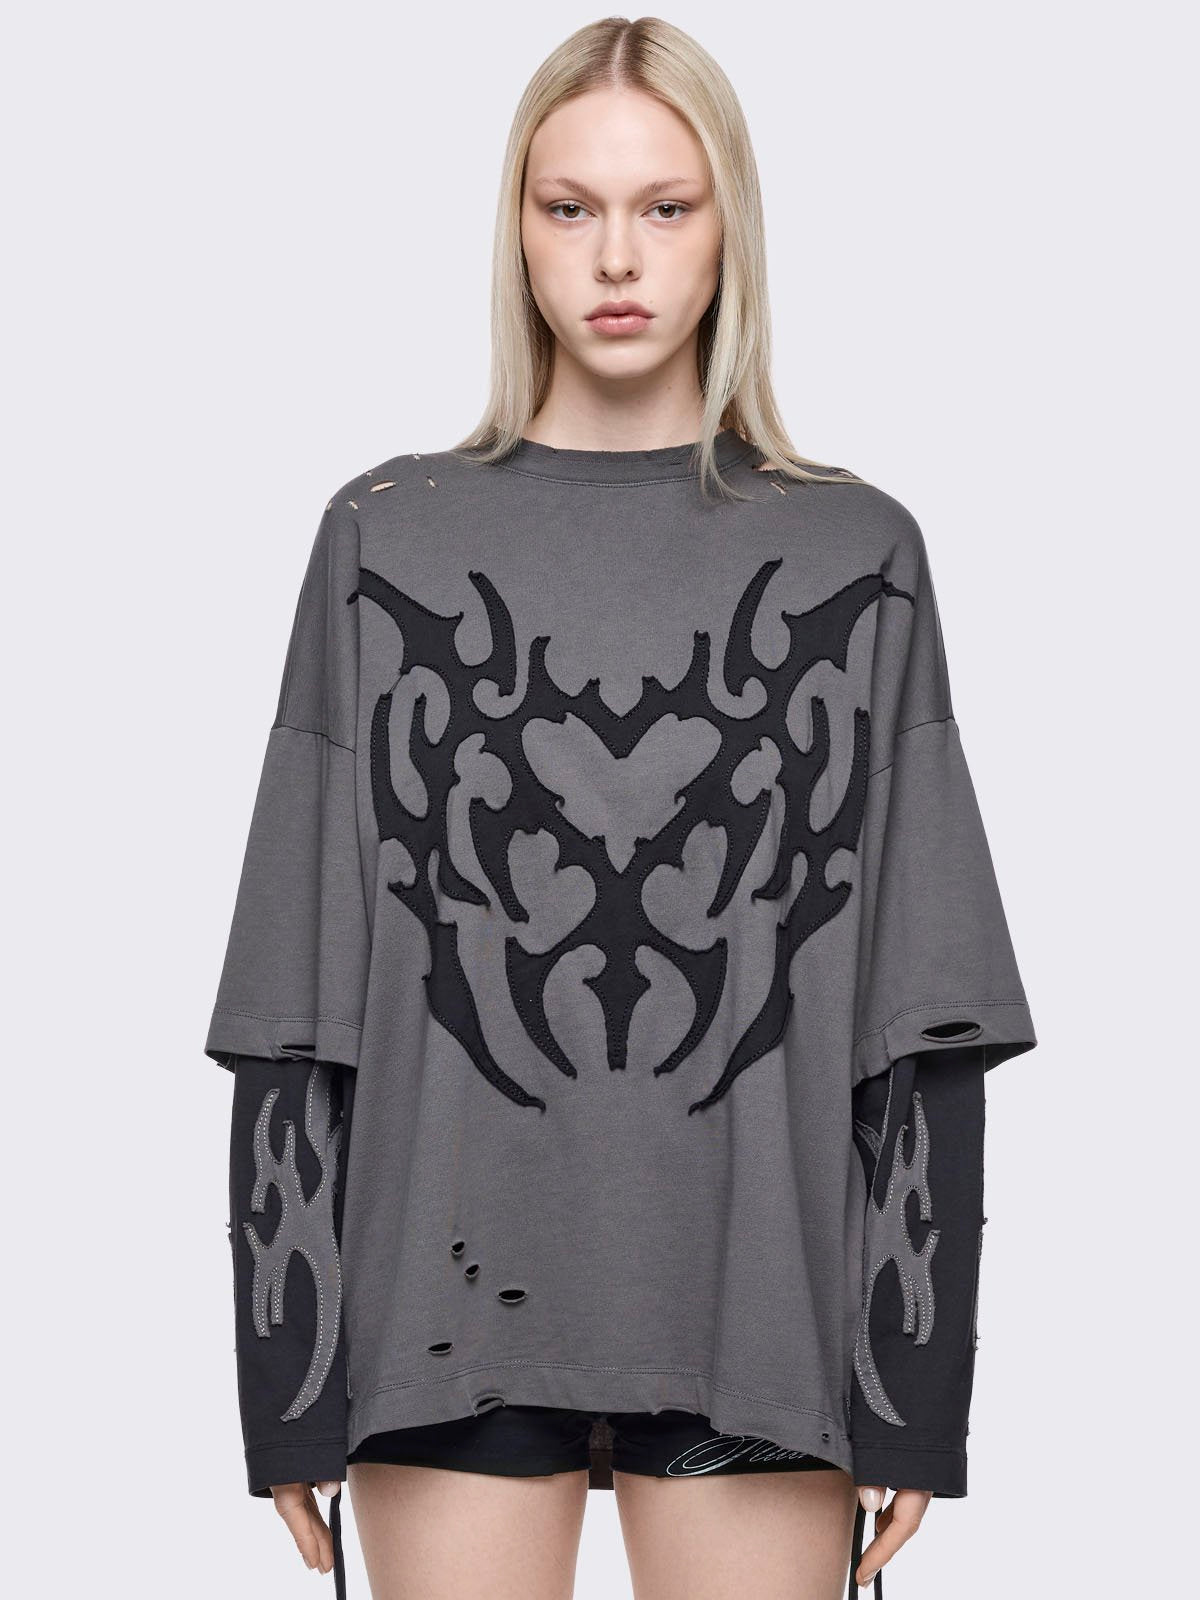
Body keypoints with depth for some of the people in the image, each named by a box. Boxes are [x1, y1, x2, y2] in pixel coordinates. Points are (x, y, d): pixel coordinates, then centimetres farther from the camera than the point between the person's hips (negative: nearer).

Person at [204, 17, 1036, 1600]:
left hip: (756, 1294, 0)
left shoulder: (857, 558, 5)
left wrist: (919, 1381, 0)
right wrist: (289, 1367, 0)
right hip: (454, 1291, 0)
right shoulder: (389, 540, 5)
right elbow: (300, 991, 4)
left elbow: (923, 1008, 4)